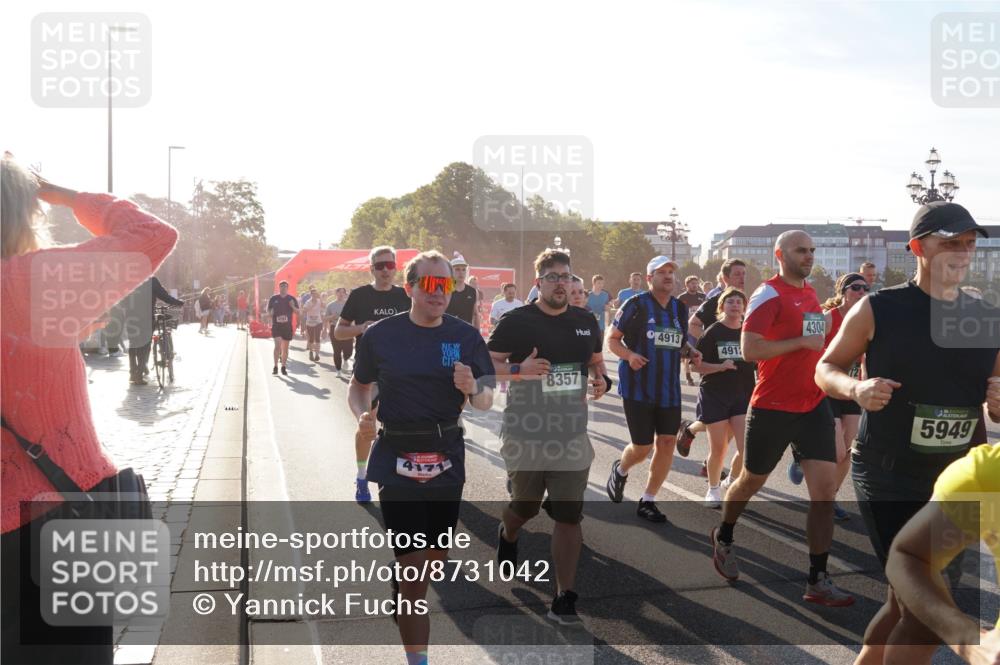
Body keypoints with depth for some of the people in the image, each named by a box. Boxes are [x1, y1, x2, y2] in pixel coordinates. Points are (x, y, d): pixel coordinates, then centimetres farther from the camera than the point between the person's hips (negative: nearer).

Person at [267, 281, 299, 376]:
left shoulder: (292, 299, 4)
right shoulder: (274, 298, 3)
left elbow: (298, 312, 5)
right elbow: (268, 310, 11)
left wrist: (293, 307, -15)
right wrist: (271, 312, -12)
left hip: (287, 326, 2)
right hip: (276, 325, -1)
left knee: (285, 347, 8)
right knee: (277, 345, -14)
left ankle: (283, 367, 19)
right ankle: (275, 367, -7)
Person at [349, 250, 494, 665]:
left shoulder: (466, 336, -1)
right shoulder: (381, 335, -6)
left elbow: (486, 402, 2)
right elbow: (359, 388, 8)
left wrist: (473, 388, -21)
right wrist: (362, 416, -13)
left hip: (447, 459, 3)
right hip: (397, 460, -3)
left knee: (436, 558, 17)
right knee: (414, 564, -6)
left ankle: (402, 593, 51)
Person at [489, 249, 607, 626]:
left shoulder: (586, 322, 8)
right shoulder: (516, 321, -6)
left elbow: (596, 361, 22)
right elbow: (487, 363, -4)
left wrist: (599, 380, -1)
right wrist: (518, 369, -22)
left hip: (572, 435, 3)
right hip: (525, 435, -3)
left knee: (569, 516, 0)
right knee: (525, 507, 13)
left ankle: (564, 599, 9)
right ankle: (507, 536, 51)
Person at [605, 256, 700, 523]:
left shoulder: (680, 308, 10)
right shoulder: (636, 304, -7)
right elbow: (612, 338, -4)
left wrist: (690, 352, 1)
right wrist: (629, 355, -22)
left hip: (669, 389, 5)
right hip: (638, 388, -5)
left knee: (666, 443, 0)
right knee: (642, 447, -1)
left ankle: (647, 501, 15)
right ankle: (620, 470, 34)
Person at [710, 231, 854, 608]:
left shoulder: (811, 293, 12)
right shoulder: (769, 295, -12)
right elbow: (749, 350, -21)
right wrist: (802, 341, -20)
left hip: (813, 405, 6)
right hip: (773, 407, -6)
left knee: (826, 488, -4)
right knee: (752, 481, 12)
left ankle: (817, 582, 2)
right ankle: (723, 537, 40)